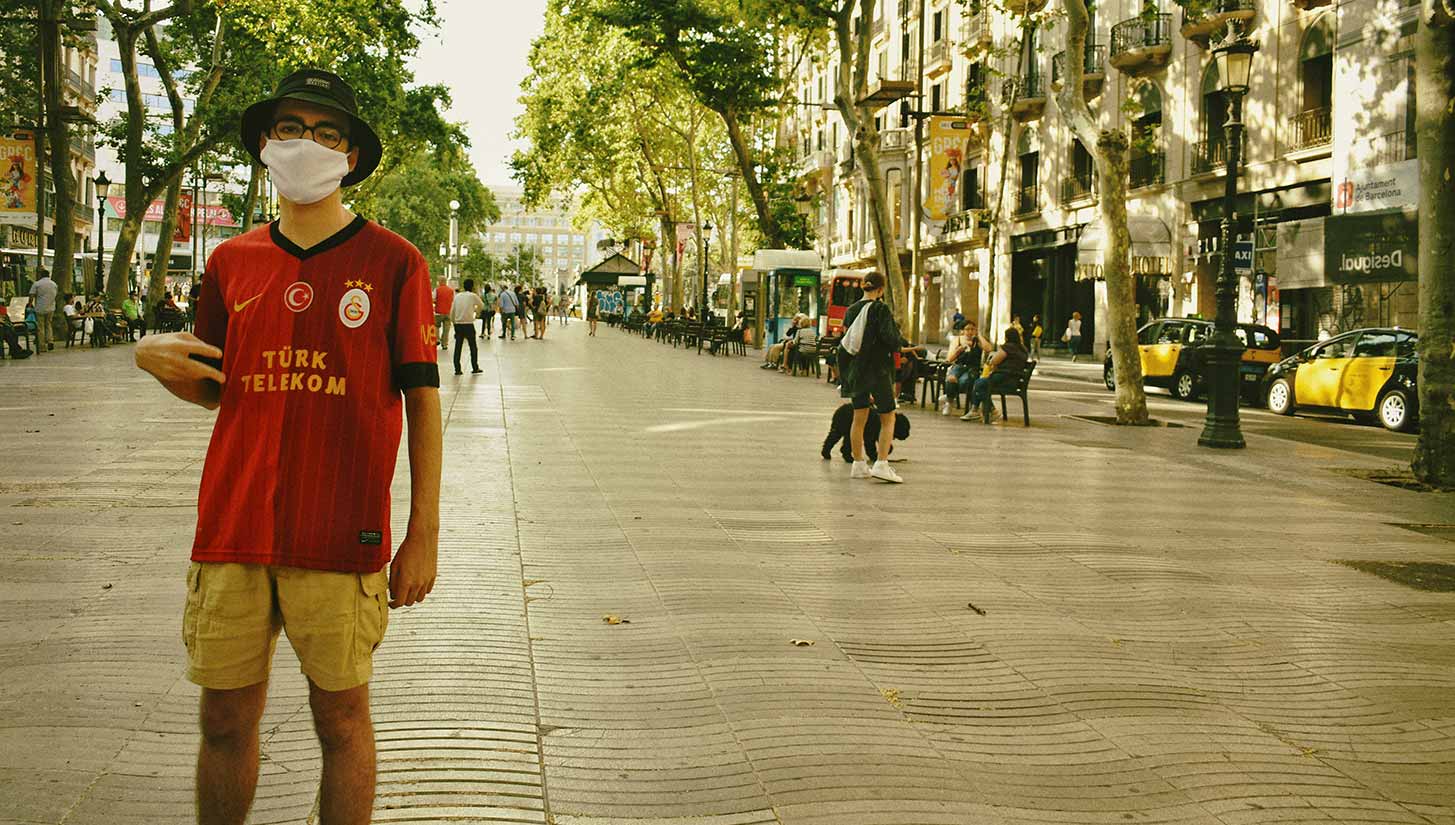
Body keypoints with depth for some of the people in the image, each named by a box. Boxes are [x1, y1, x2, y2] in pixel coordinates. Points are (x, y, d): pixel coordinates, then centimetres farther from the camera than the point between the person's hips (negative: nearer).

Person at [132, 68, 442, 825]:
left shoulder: (391, 262, -1)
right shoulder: (232, 262, 9)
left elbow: (421, 401, -1)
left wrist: (424, 534, -5)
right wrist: (155, 360, -4)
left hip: (340, 539, -3)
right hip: (233, 532, 3)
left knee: (341, 719, 6)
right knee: (226, 721, 10)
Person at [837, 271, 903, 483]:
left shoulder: (852, 310, 7)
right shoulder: (881, 310, -12)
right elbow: (891, 340, -19)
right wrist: (895, 329, 1)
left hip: (855, 370, 6)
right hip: (878, 370, -6)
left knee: (859, 418, 13)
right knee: (888, 418, 3)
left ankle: (858, 465, 16)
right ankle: (881, 464, -8)